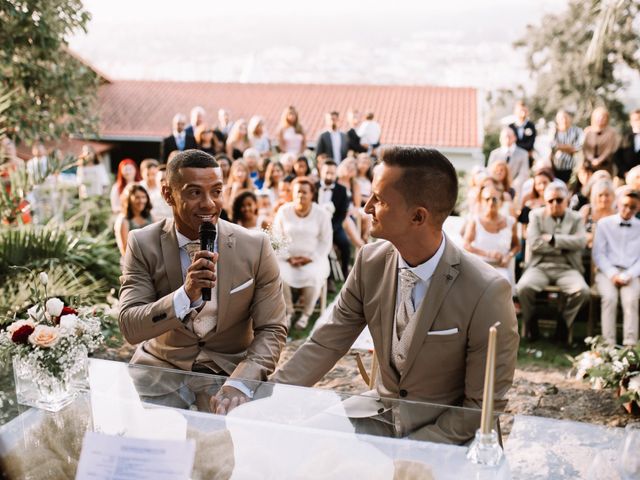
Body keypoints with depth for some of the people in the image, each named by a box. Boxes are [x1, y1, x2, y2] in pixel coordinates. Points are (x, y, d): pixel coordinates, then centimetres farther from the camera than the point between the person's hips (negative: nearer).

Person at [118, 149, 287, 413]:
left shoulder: (255, 246, -8)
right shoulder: (143, 244, -7)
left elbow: (271, 330, -6)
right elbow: (130, 328, -13)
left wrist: (239, 383, -24)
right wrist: (185, 294, -31)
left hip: (231, 370, -1)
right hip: (161, 367, 1)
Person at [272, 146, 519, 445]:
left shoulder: (487, 292, -24)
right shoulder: (371, 261, -9)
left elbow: (483, 406, -15)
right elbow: (326, 344, -3)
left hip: (444, 431, -4)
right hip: (382, 412, 4)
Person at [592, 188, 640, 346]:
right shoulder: (604, 223, 9)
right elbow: (598, 254, 3)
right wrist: (612, 274, -12)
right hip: (607, 272, -1)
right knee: (610, 297, -29)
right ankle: (609, 344, -30)